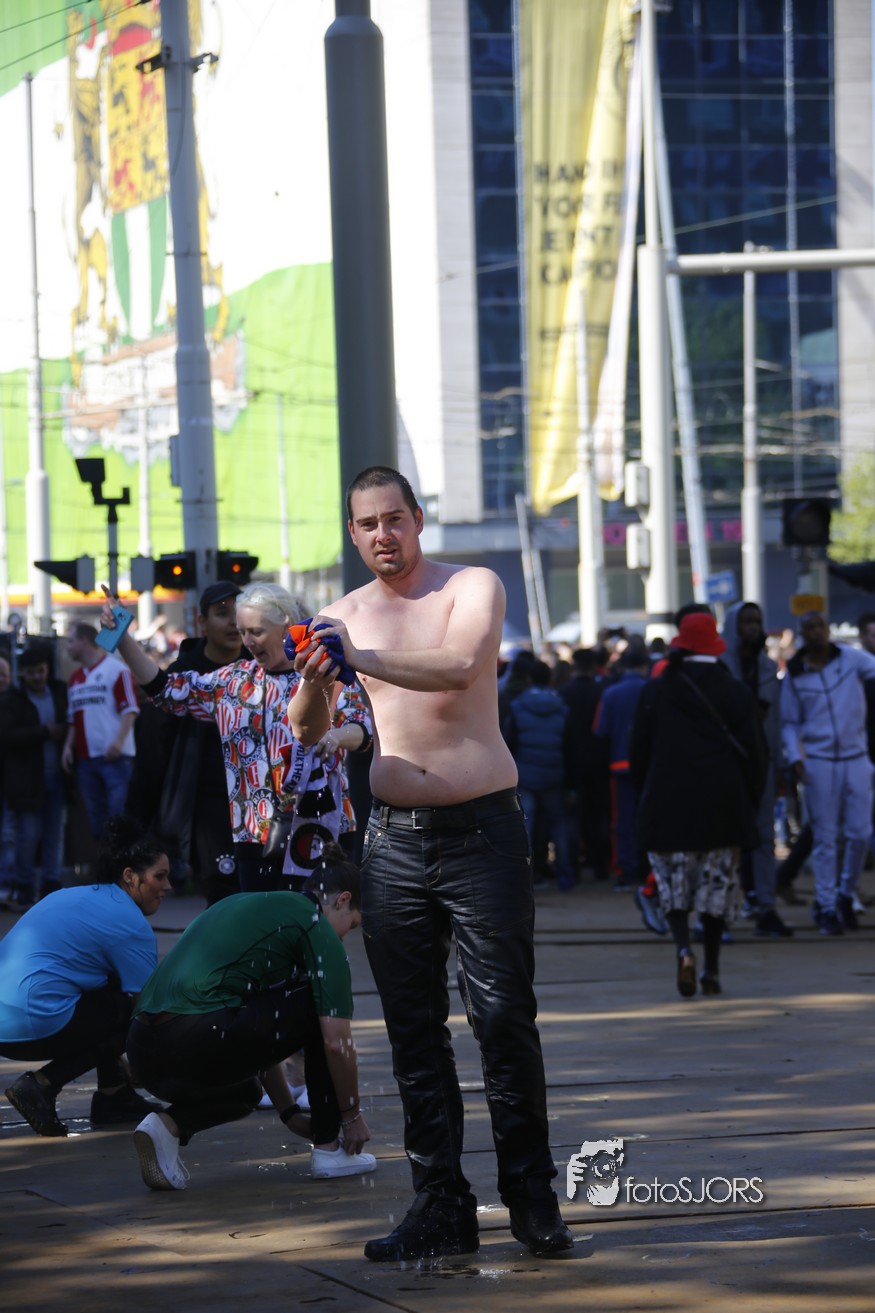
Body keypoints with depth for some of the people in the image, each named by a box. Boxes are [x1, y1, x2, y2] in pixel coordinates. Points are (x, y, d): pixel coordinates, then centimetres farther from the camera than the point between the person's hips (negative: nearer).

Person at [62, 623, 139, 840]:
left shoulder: (116, 669, -4)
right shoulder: (76, 677, 18)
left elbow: (130, 709, -10)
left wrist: (118, 741, -21)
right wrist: (68, 745, 8)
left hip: (114, 756, -7)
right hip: (85, 757, 7)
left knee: (120, 814, -11)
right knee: (97, 819, 7)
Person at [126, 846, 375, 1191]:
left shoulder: (246, 904, 29)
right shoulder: (316, 926, 5)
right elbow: (336, 1042, 0)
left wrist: (288, 1111, 40)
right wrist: (352, 1114, 15)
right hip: (200, 1042, -8)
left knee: (244, 1091, 37)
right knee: (319, 1006, 13)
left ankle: (170, 1125, 8)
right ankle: (328, 1147, 16)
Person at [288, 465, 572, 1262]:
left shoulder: (472, 588, -2)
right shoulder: (346, 615, 9)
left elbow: (459, 665, -23)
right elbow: (307, 731, 1)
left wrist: (360, 657, -30)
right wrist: (312, 678, -20)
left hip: (482, 830, -4)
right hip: (394, 839, 4)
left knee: (505, 1017, -6)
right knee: (413, 1030, 2)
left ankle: (532, 1198, 3)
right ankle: (442, 1208, 7)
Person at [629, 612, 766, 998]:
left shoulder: (656, 692, 0)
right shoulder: (736, 692, -1)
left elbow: (638, 752, 3)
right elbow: (754, 752, 0)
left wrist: (645, 797, 14)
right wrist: (749, 803, 10)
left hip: (668, 806, 0)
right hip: (722, 807, 0)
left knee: (673, 884, 6)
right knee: (717, 885, 8)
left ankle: (683, 948, -19)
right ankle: (711, 969, 9)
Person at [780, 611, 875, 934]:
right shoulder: (794, 675, 2)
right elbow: (790, 723, 8)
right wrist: (794, 756, -6)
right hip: (818, 761, -1)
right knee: (825, 838, 0)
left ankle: (846, 895, 22)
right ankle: (826, 908, 8)